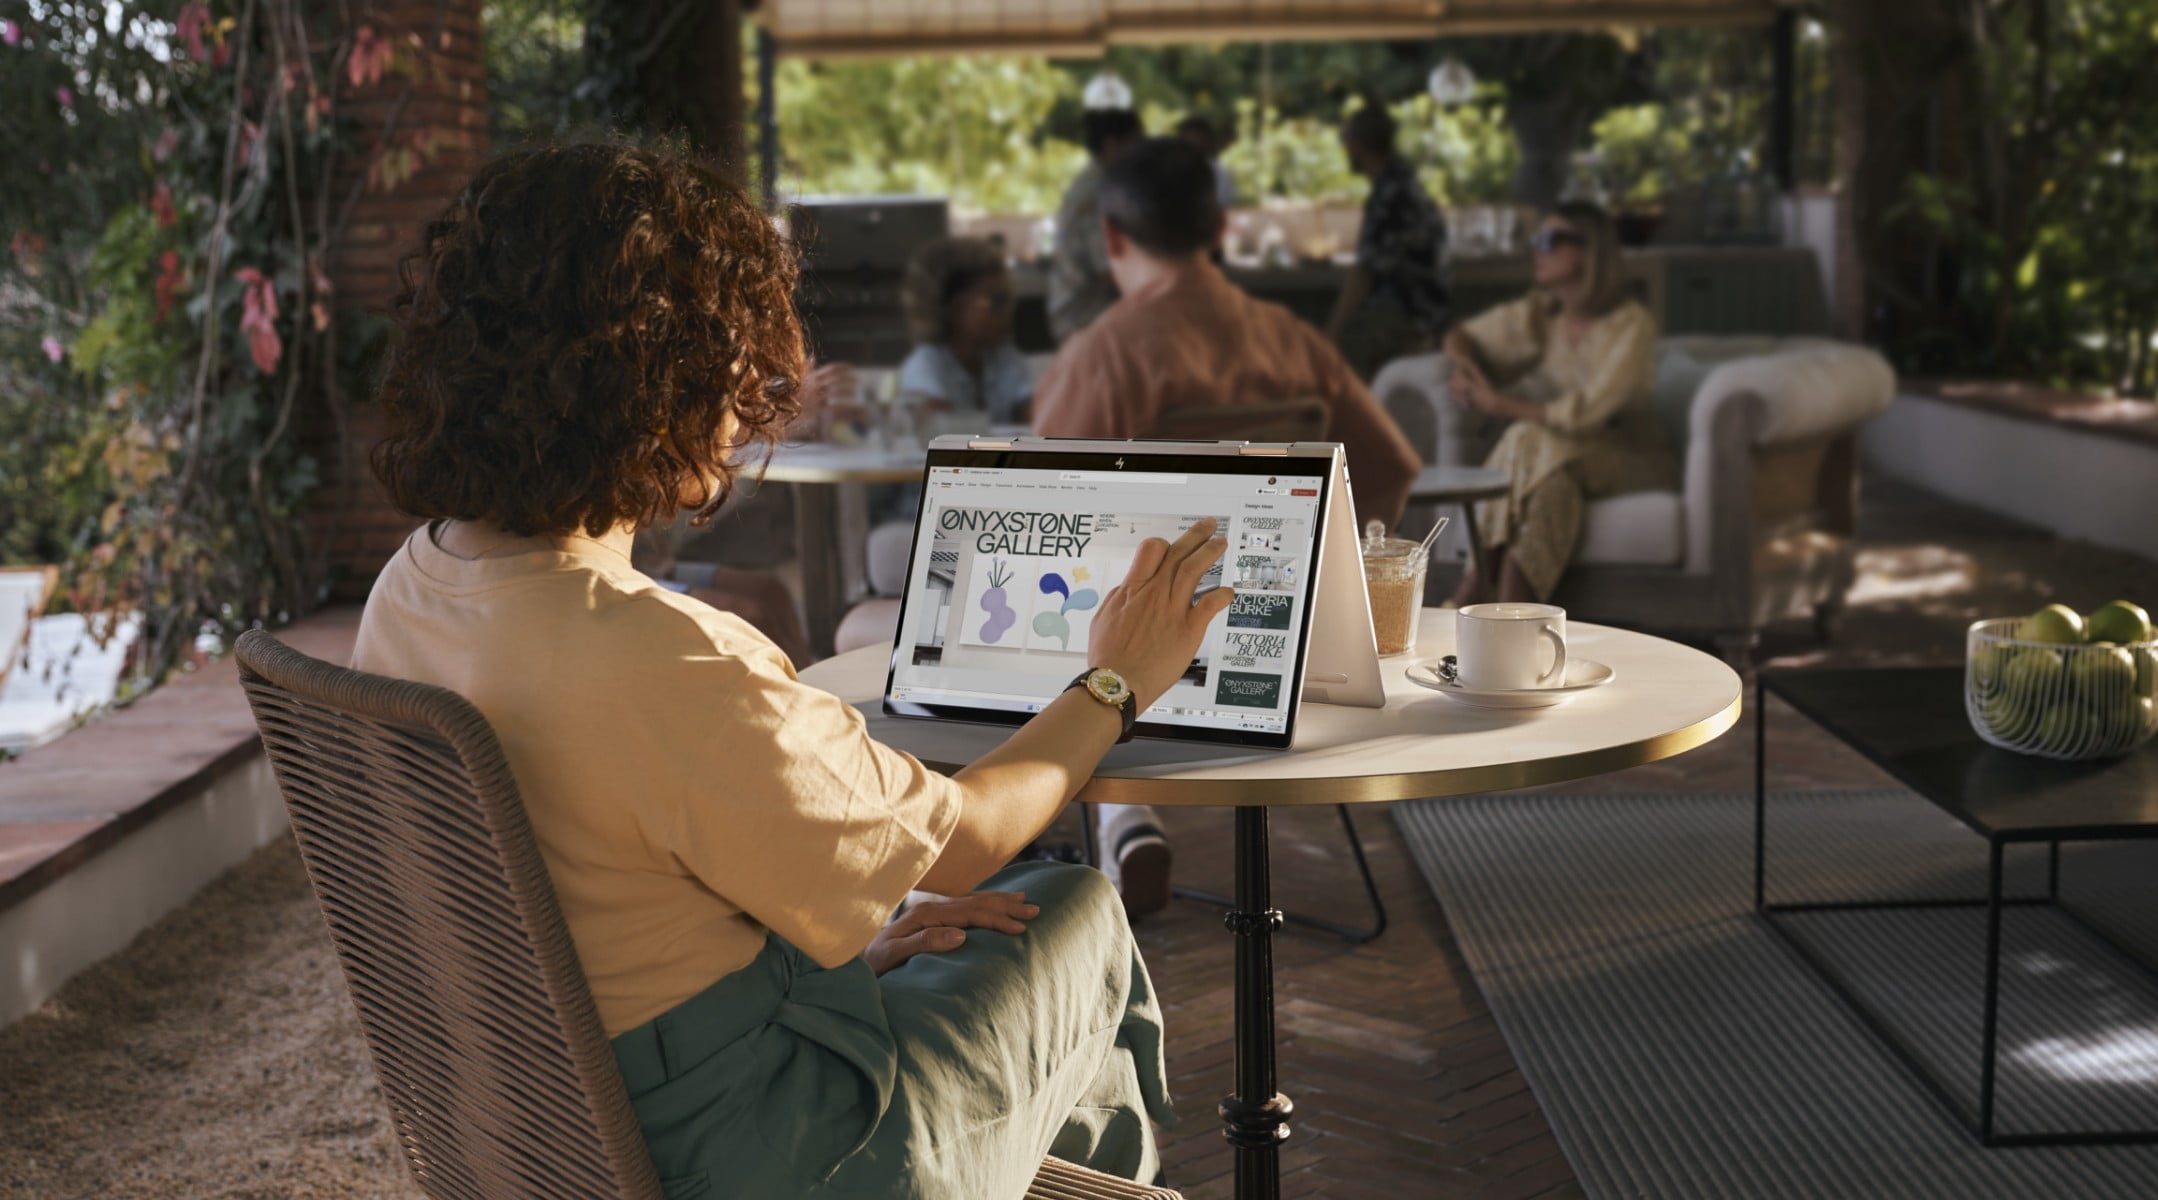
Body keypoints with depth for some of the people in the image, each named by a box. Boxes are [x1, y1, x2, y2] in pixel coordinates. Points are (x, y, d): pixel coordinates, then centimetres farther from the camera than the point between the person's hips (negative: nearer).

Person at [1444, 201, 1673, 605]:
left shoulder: (1632, 325, -16)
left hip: (1633, 462, -4)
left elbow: (1586, 413, -25)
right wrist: (1467, 369, -9)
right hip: (1570, 453, 4)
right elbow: (1461, 338, 15)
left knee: (1535, 445, -32)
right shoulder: (1538, 314, 1)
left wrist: (1503, 405, -20)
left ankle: (1467, 602, -35)